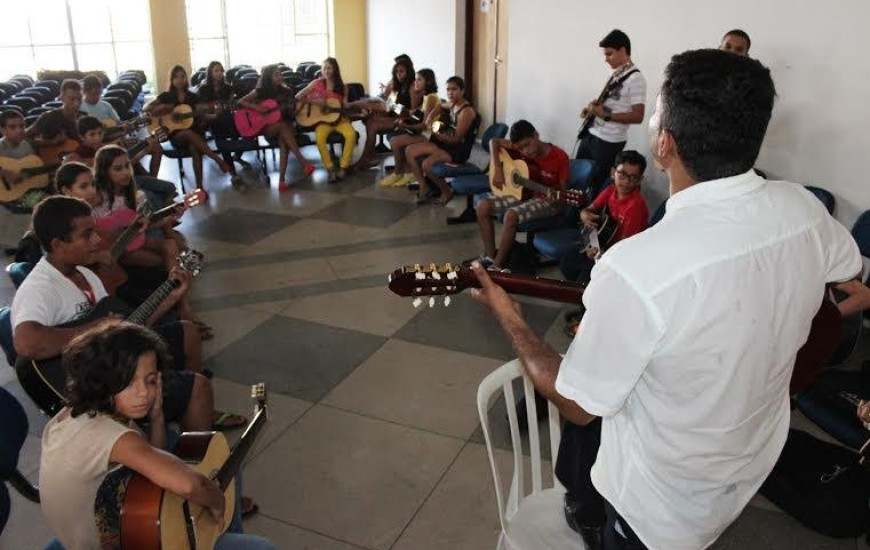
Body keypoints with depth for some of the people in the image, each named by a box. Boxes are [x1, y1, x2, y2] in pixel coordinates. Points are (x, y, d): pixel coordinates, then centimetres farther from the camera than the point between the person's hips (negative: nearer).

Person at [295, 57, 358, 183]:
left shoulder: (342, 86, 6)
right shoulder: (317, 83, 1)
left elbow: (345, 106, 7)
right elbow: (298, 96, 1)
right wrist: (314, 101, -13)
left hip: (340, 118, 1)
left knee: (351, 134, -30)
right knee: (319, 137, -33)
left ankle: (343, 167, -17)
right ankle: (330, 169, -20)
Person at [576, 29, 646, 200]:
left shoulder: (635, 78, -16)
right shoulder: (616, 74, 11)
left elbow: (638, 116, -22)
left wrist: (604, 114, -24)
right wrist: (592, 108, 6)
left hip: (609, 141, -9)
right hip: (591, 133, 9)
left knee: (597, 186, 3)